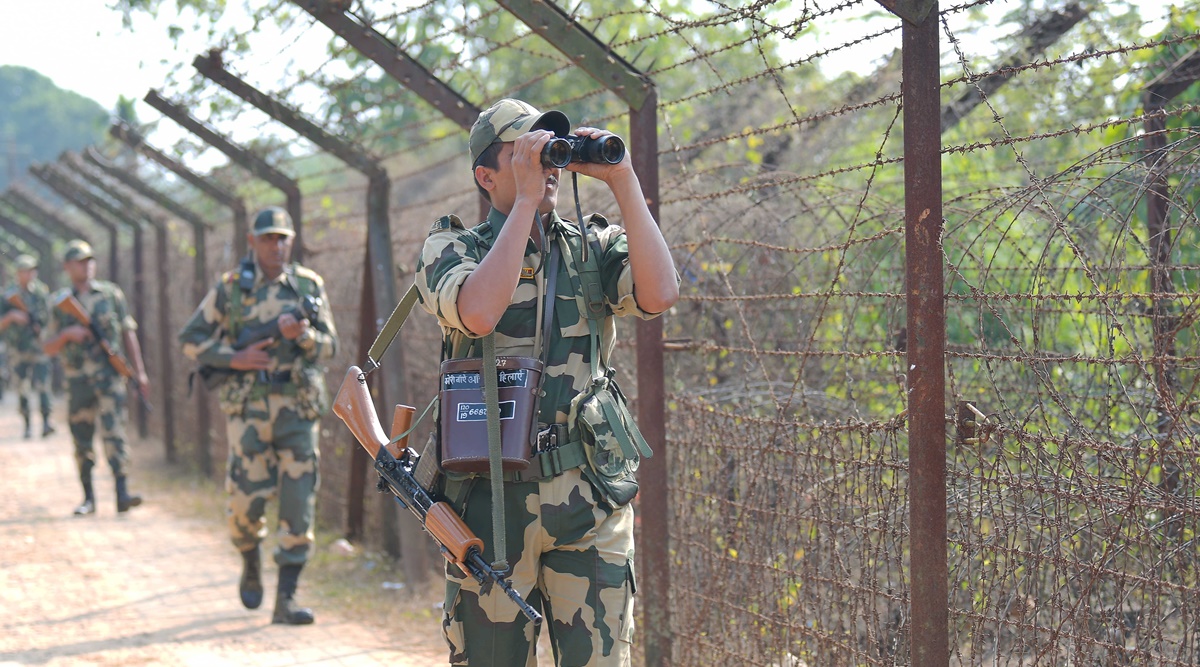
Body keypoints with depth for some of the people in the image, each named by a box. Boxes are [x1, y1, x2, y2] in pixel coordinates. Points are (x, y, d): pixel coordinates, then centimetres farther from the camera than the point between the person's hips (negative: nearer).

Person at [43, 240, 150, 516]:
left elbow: (128, 334, 8)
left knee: (114, 433, -14)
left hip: (109, 376, -2)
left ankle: (122, 493, -21)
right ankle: (88, 498, 17)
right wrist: (67, 334, -13)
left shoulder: (111, 294, 6)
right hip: (78, 381, 2)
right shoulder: (60, 302, 7)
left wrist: (139, 371, 3)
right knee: (82, 441, 7)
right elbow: (48, 348, 8)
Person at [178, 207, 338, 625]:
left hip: (299, 409, 1)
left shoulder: (309, 285, 8)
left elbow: (329, 345, 8)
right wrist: (235, 359, -8)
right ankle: (251, 566, 27)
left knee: (299, 504, -4)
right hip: (249, 408, -1)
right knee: (247, 500, -3)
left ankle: (287, 598, 1)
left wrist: (302, 334, -13)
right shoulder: (229, 289, 3)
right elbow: (191, 339, 6)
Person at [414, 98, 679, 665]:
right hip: (491, 497, -2)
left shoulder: (594, 247, 10)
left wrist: (621, 179, -9)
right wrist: (526, 199, -15)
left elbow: (659, 294, -11)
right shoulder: (452, 249, 3)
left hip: (590, 499, 2)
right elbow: (478, 312, -19)